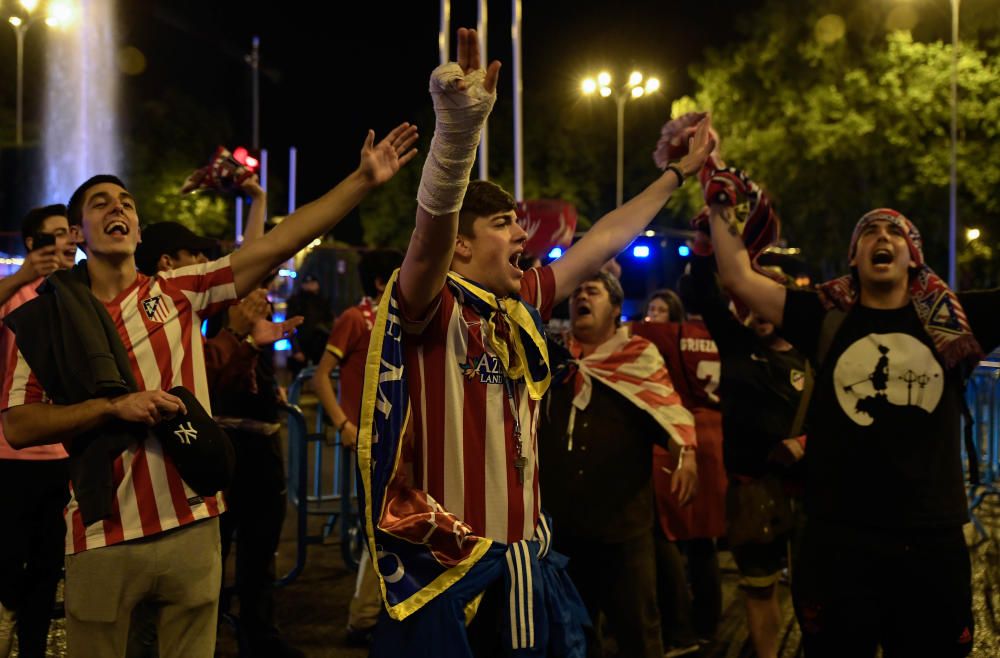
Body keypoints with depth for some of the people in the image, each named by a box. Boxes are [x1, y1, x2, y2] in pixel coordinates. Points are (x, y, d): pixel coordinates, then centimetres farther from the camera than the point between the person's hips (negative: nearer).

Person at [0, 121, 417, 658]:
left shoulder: (180, 292, 4)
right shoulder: (45, 318, 1)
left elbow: (279, 244, -3)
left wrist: (362, 180, -10)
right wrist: (114, 405, -15)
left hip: (191, 526, 2)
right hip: (102, 538, -1)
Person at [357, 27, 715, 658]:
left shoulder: (521, 308, 12)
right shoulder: (432, 310, -10)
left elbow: (598, 246, 24)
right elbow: (431, 228, -30)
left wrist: (676, 175, 32)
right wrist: (459, 124, -46)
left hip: (526, 556, 8)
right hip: (447, 564, -8)